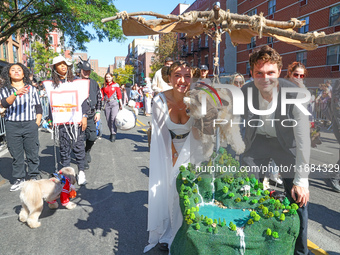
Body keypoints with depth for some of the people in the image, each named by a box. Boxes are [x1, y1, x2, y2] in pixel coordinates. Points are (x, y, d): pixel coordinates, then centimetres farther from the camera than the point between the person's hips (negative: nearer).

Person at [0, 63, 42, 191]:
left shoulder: (32, 89, 11)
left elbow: (38, 107, 12)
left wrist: (37, 122, 1)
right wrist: (16, 94, -29)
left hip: (30, 124, 0)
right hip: (12, 125, 0)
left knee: (32, 153, 2)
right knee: (16, 154, 5)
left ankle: (33, 177, 15)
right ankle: (19, 179, 17)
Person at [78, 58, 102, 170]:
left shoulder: (93, 83, 11)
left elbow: (99, 98, 16)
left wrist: (98, 112, 8)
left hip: (91, 115, 3)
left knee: (92, 136, 2)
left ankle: (87, 152, 33)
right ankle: (83, 160, 15)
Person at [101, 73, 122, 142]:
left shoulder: (116, 85, 5)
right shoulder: (104, 86, 11)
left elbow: (119, 95, 5)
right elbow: (102, 96, 7)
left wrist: (121, 104, 2)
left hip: (115, 103, -3)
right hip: (107, 104, 3)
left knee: (113, 118, -16)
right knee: (108, 120, 4)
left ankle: (113, 134, -10)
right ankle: (111, 133, 21)